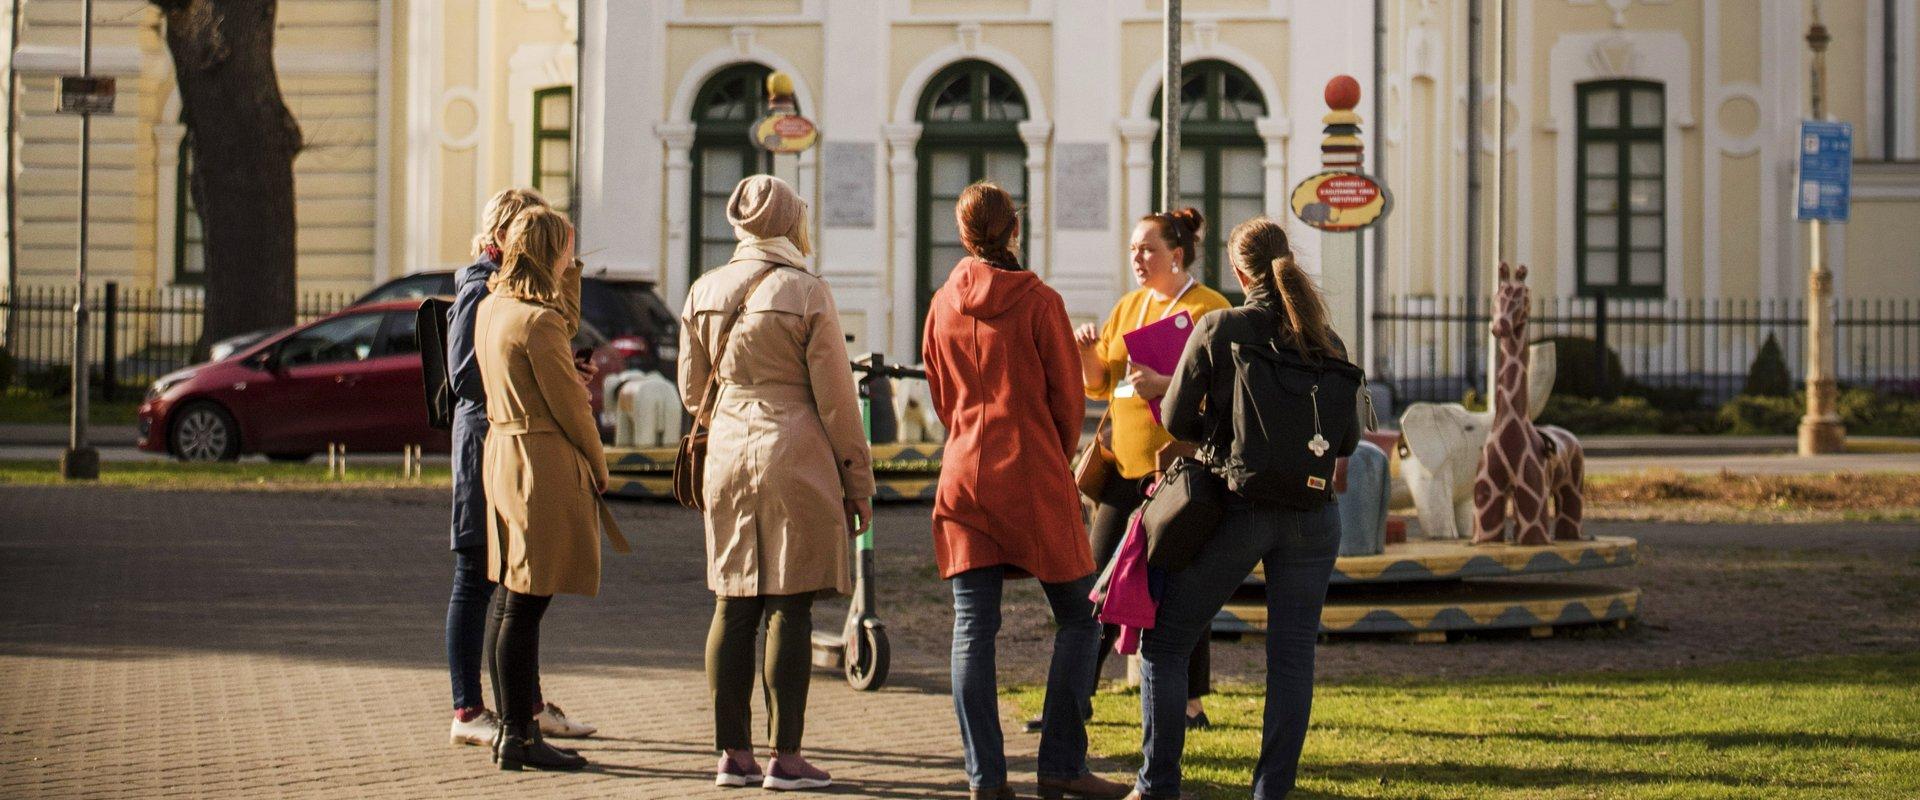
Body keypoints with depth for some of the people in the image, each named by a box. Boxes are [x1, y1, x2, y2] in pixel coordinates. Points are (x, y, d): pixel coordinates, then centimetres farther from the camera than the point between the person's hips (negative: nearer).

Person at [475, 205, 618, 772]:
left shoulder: (491, 308, 10)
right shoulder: (538, 320, -18)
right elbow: (570, 407, -13)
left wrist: (567, 284, 18)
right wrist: (599, 470, -2)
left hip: (501, 451, 10)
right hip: (545, 464, -10)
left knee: (513, 603, 15)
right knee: (525, 607, -6)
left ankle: (513, 725, 21)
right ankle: (519, 739, -3)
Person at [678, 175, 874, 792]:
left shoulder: (704, 293, 6)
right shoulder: (807, 294, -8)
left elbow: (692, 392, 15)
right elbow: (836, 398, -6)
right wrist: (857, 481, 1)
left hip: (728, 456, 5)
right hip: (796, 457, -5)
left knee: (733, 605, 8)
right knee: (789, 608, -3)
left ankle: (733, 753, 10)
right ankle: (785, 758, -2)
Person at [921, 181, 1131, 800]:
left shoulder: (944, 306, 7)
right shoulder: (1039, 302, -6)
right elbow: (1068, 398, -1)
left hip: (963, 473, 4)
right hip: (1034, 478, -4)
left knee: (973, 627, 2)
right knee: (1077, 617, 5)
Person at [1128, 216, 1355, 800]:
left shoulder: (1217, 330, -7)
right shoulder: (1326, 343, 2)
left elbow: (1176, 421, -5)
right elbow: (1348, 439, 7)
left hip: (1234, 507, -3)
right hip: (1312, 517, 3)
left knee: (1163, 643, 9)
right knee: (1292, 655, 7)